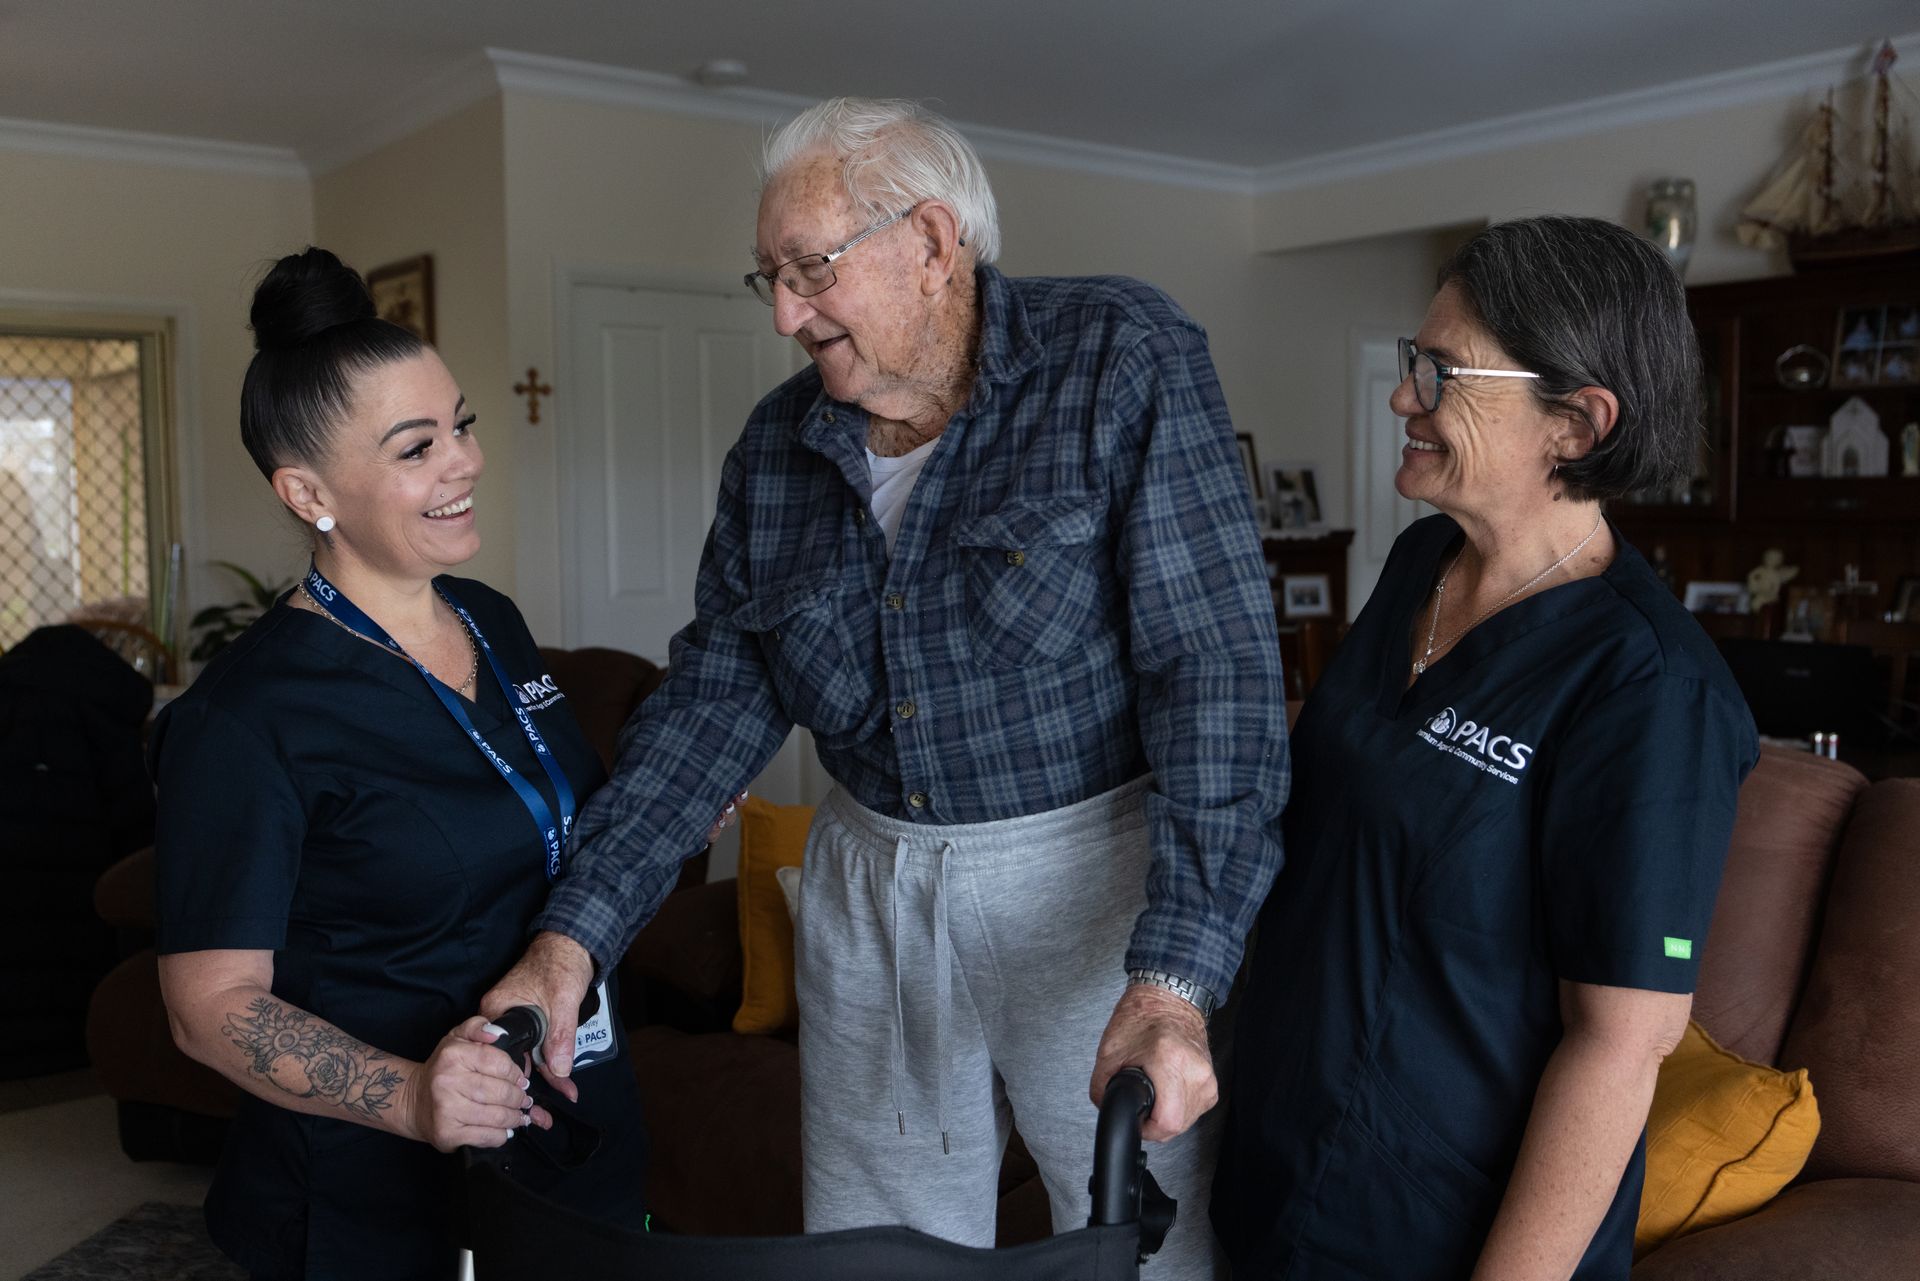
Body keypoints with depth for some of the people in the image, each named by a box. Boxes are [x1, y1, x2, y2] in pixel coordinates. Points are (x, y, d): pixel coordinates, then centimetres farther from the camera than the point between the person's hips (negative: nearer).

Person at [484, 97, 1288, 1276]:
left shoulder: (1124, 359, -13)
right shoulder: (779, 446, 4)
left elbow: (1217, 671, -20)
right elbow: (715, 699, 4)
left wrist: (1174, 980, -28)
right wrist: (575, 935, -6)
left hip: (1091, 882, -4)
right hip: (869, 896, 5)